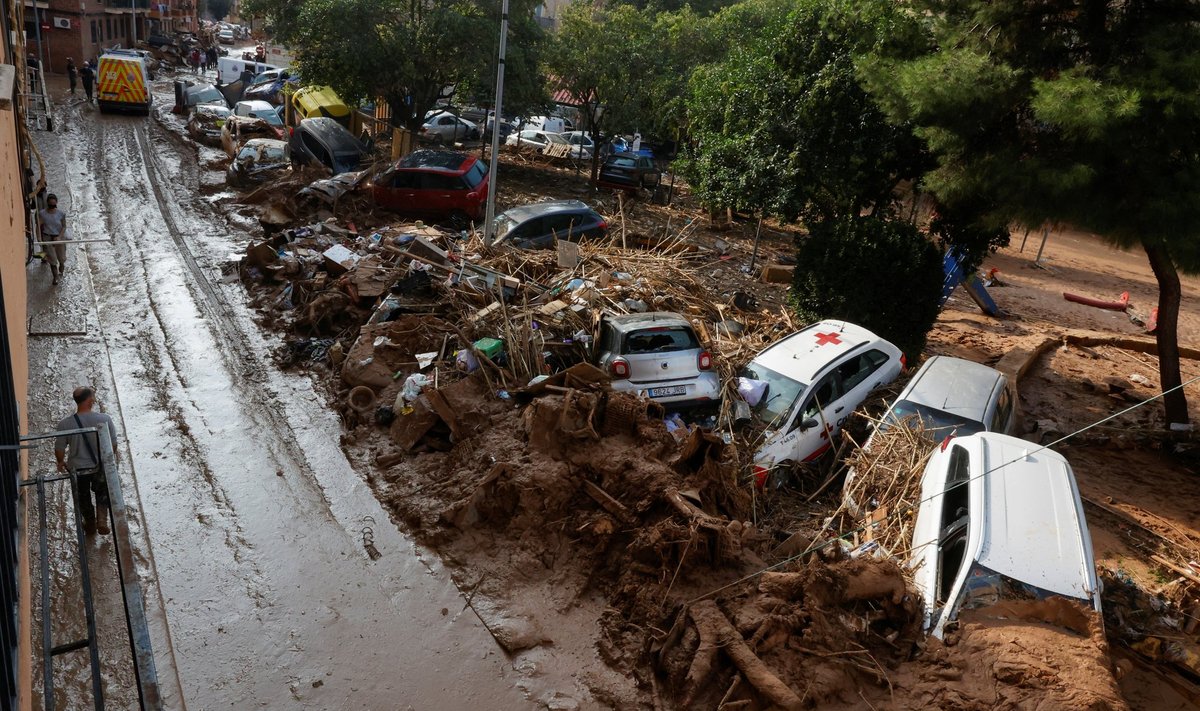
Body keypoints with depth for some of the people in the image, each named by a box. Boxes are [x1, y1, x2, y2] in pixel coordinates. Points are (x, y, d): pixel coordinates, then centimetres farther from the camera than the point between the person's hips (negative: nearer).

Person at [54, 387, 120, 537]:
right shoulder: (105, 419, -21)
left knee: (83, 497, 26)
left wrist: (60, 462, 13)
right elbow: (113, 442, -5)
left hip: (78, 469, 0)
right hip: (102, 466, 0)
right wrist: (114, 453, 18)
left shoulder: (65, 424, -21)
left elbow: (59, 449, -9)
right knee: (103, 493, 29)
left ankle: (90, 524, 44)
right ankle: (102, 520, 16)